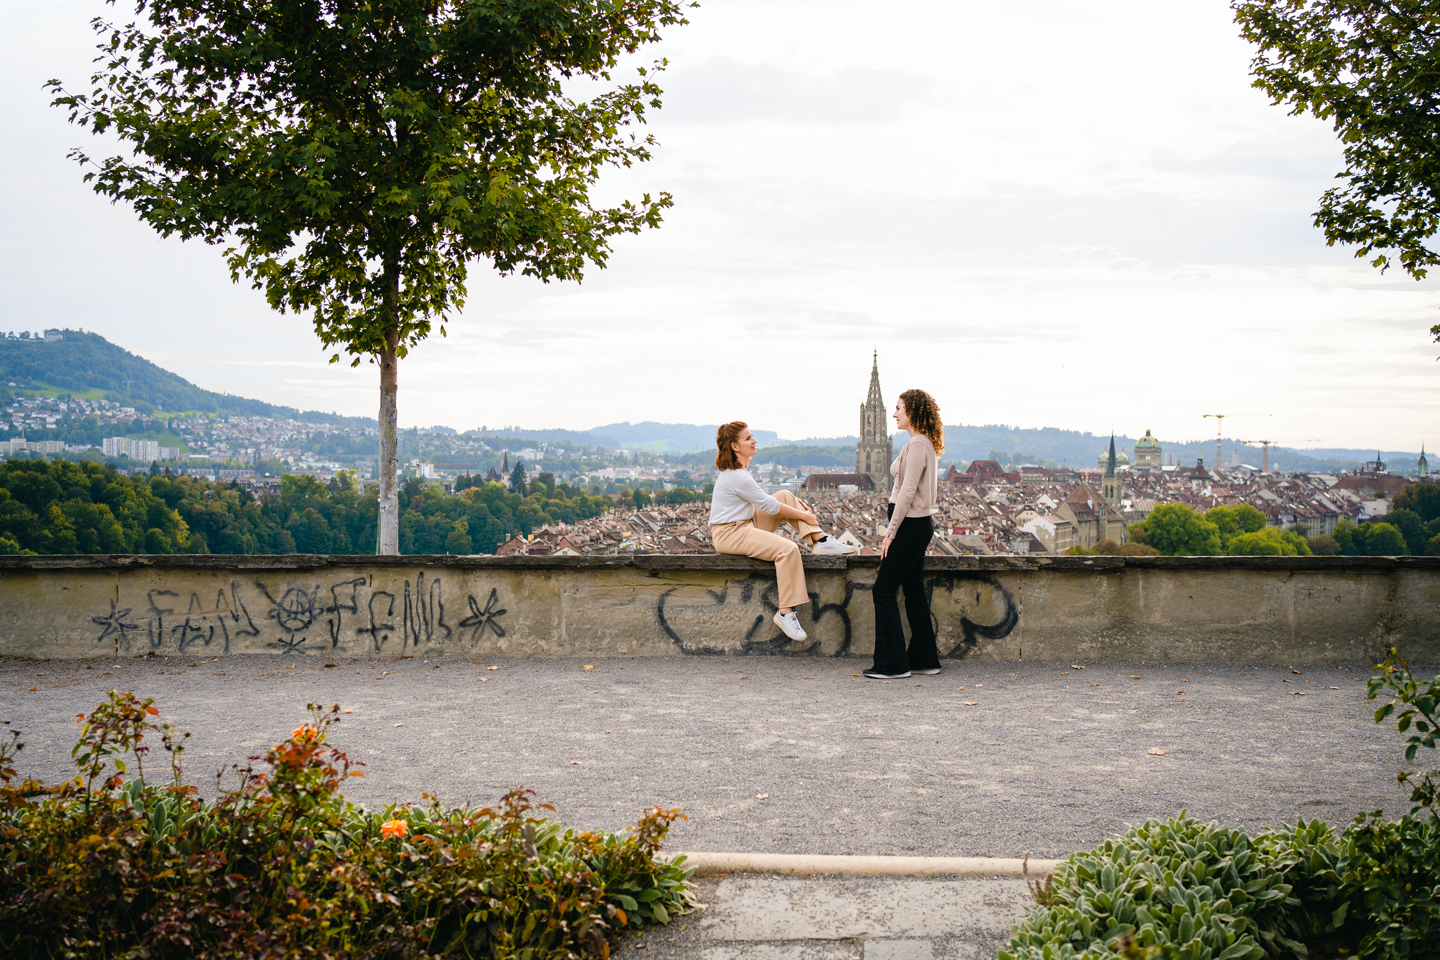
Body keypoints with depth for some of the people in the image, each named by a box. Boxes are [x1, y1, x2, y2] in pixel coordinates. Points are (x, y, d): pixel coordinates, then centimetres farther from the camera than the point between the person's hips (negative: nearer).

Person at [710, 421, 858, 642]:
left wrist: (794, 501, 10)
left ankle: (820, 541, 3)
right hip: (729, 534, -11)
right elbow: (770, 507, -15)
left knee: (785, 495, 8)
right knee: (788, 549, -28)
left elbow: (762, 499, 22)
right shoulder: (737, 477, -22)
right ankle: (785, 613, -24)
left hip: (744, 524, 11)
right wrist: (803, 516, -3)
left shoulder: (735, 469, 11)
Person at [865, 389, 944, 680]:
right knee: (914, 592, 13)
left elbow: (908, 492, -21)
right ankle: (925, 659, 17)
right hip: (919, 525, 10)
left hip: (910, 526, -10)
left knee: (884, 590, -6)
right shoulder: (927, 444, 15)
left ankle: (893, 664, -3)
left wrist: (891, 533, -17)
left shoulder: (917, 444, -16)